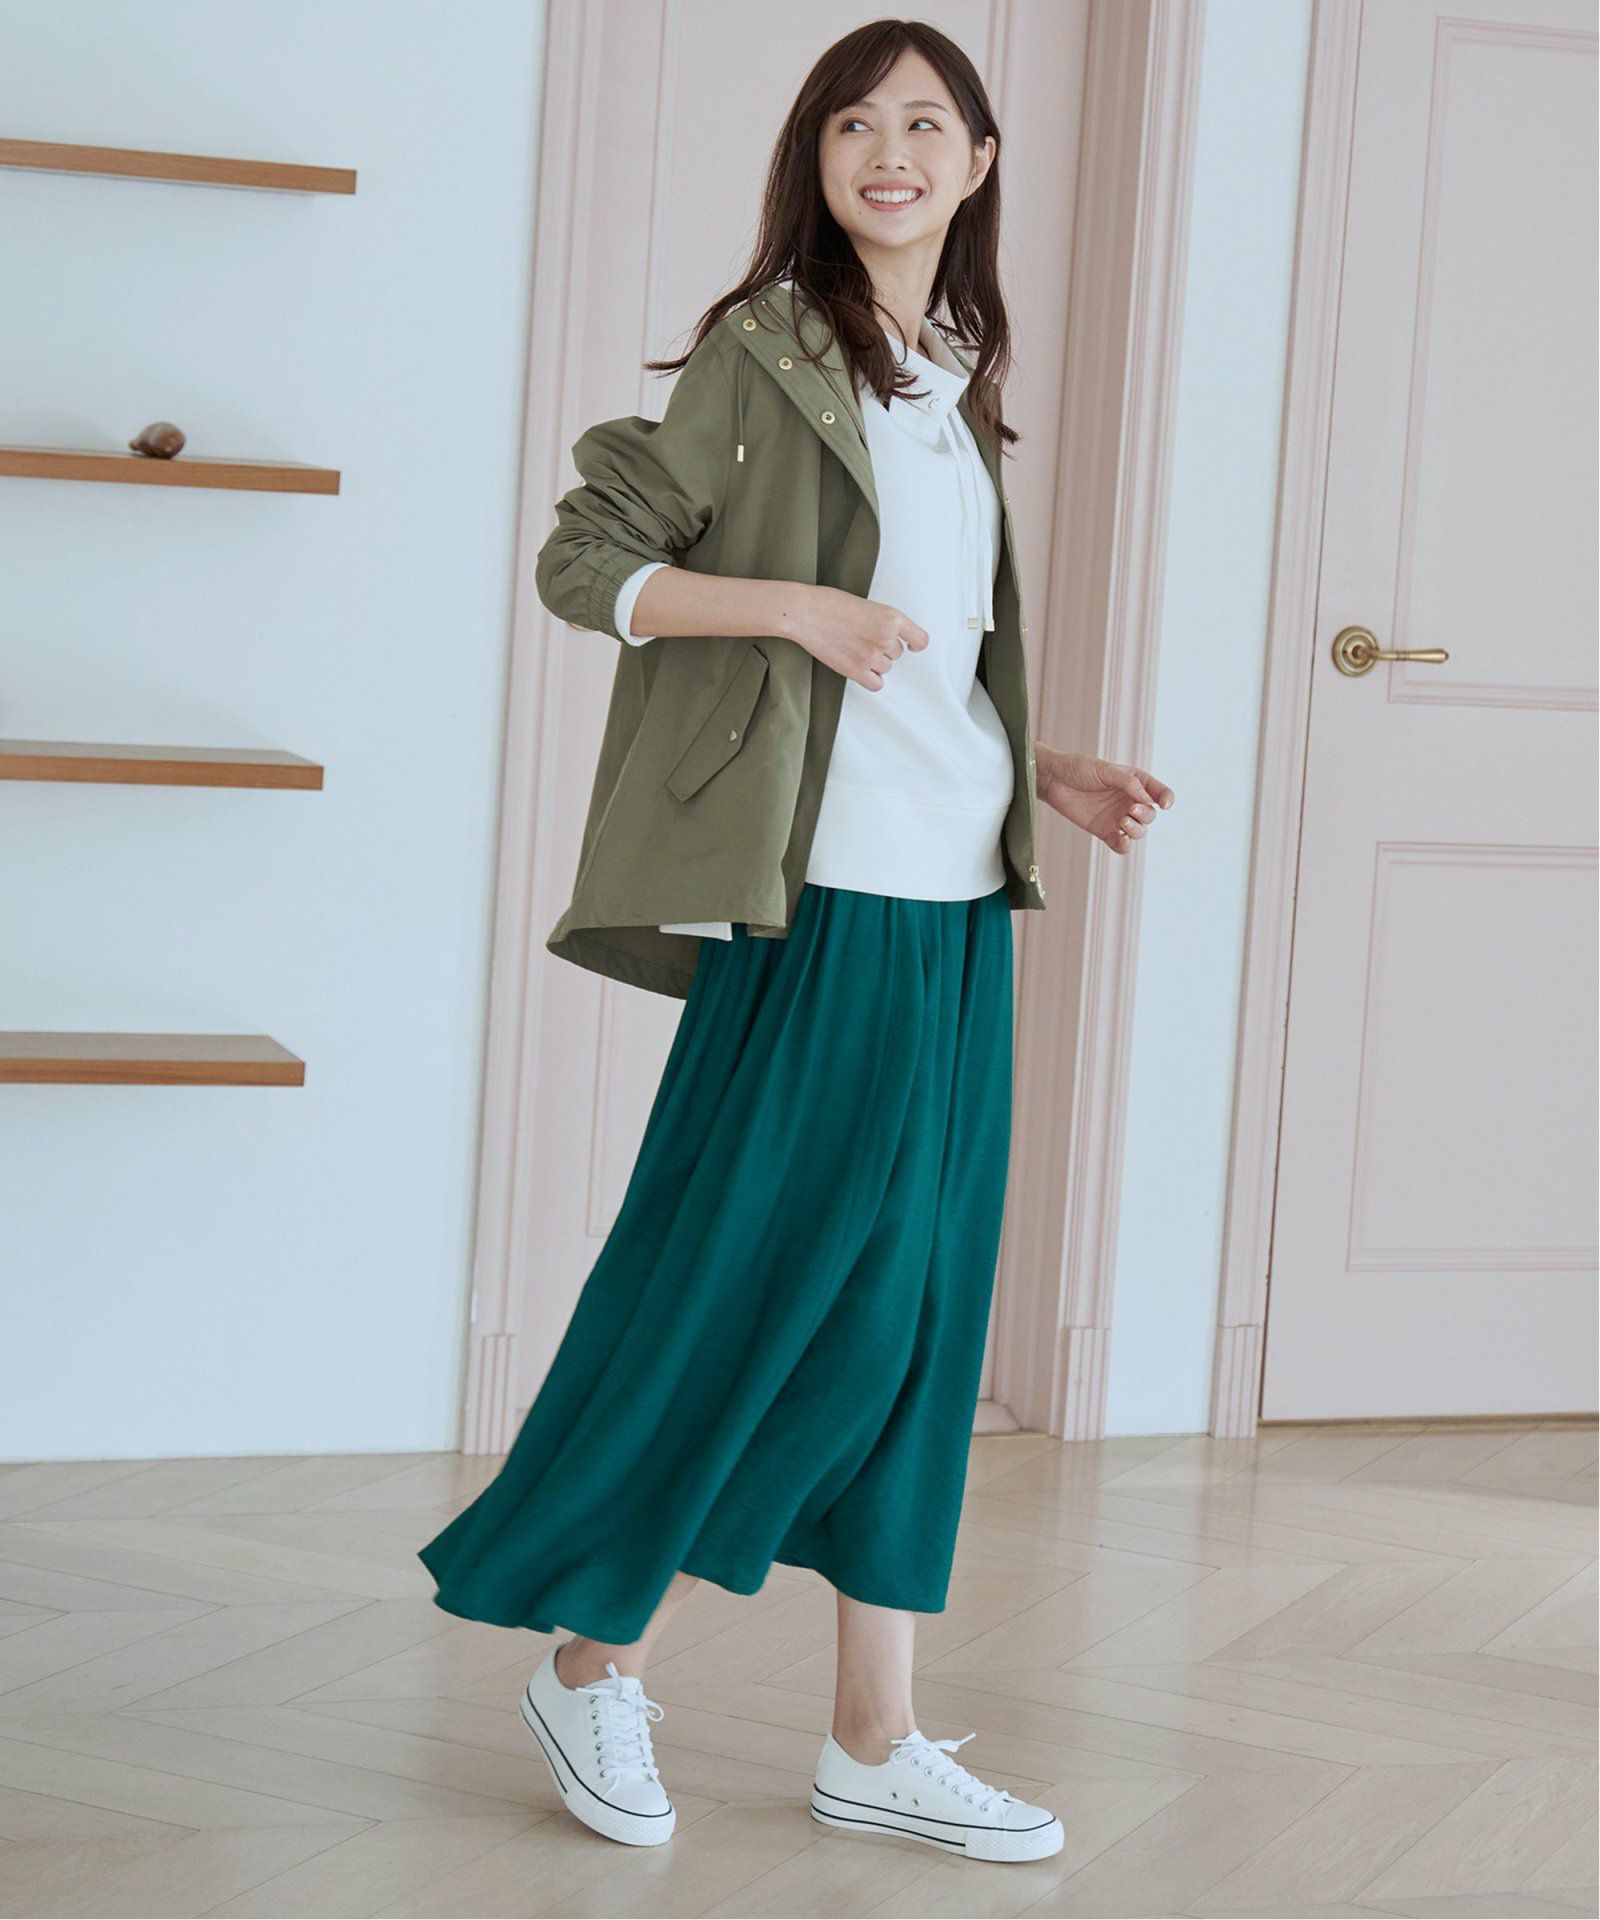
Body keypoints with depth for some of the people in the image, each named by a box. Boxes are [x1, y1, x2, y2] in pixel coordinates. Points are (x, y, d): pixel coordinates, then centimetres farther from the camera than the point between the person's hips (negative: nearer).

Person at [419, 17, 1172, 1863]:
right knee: (770, 1283, -6)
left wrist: (1051, 776, 12)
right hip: (817, 896, -7)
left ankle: (874, 1741, 14)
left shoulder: (957, 384, 17)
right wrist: (795, 605, -17)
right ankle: (595, 1663, 13)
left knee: (917, 1308, 7)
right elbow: (585, 559, -7)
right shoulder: (765, 348, -3)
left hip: (955, 906, 7)